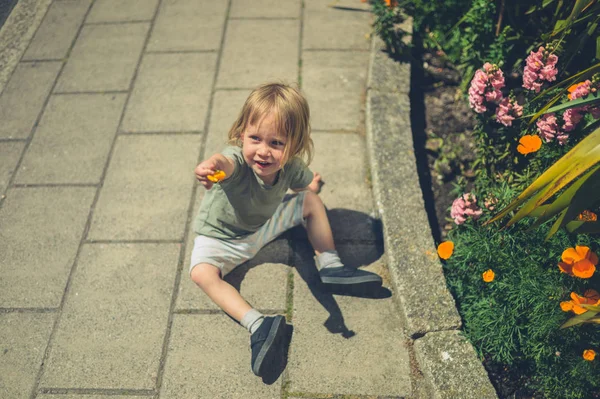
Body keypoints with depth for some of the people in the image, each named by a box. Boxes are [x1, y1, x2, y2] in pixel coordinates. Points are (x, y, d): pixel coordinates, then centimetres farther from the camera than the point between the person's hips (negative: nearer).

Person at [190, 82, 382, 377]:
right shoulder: (237, 160, -39)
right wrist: (211, 166, -86)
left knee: (312, 200, -2)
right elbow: (226, 163, -70)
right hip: (221, 236, -4)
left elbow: (306, 183, 7)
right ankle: (256, 324, -28)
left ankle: (329, 266, 9)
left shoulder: (290, 165, -23)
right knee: (202, 273, -31)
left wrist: (312, 184, -9)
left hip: (264, 223, 4)